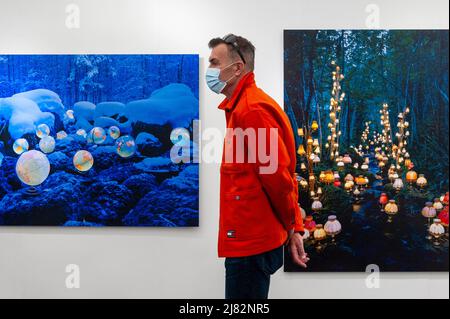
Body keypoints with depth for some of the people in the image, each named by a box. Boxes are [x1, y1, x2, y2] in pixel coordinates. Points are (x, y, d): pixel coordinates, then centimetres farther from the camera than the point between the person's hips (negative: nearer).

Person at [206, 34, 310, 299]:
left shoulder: (253, 110, -18)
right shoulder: (241, 106, 13)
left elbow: (277, 176, -19)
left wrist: (292, 227, -6)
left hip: (251, 243, -9)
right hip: (249, 240, 10)